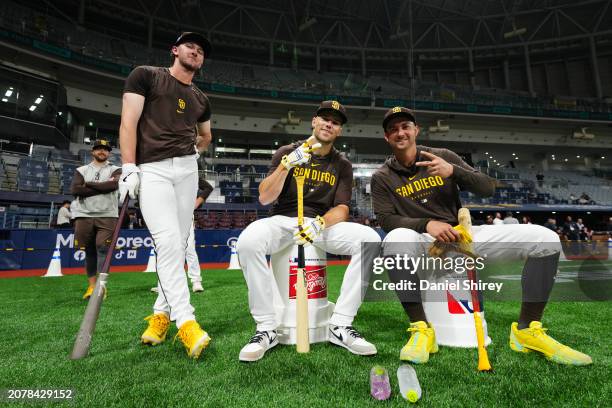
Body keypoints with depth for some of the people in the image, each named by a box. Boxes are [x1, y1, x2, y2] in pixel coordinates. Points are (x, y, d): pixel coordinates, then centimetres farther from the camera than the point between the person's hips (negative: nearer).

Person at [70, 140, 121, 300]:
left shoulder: (115, 170, 10)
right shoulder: (81, 170, 15)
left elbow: (114, 185, -12)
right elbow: (74, 189, -3)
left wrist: (88, 184, -3)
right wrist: (103, 187, -8)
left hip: (107, 216, -2)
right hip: (84, 216, 2)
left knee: (103, 249, -9)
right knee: (89, 251, 6)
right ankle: (91, 286, 13)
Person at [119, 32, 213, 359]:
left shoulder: (200, 99, 22)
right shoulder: (145, 75, 8)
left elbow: (206, 135, 38)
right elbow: (129, 122, -2)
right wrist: (129, 167, -12)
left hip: (187, 169, 5)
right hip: (151, 170, -5)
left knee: (177, 245, 1)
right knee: (168, 242, -18)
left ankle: (161, 314, 13)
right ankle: (185, 322, -19)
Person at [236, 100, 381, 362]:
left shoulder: (342, 165, 10)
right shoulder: (287, 153, 6)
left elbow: (341, 210, -1)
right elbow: (265, 199, -5)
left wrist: (319, 223, -23)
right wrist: (286, 165, -19)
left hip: (324, 224, 2)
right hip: (282, 220, -1)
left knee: (370, 239, -25)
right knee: (248, 240, -34)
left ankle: (340, 326, -18)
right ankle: (266, 329, -20)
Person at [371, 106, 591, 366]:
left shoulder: (443, 156, 8)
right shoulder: (382, 177, 3)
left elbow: (488, 189, 0)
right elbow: (386, 219, -9)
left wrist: (453, 170, -18)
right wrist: (427, 224, -25)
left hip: (462, 235, 3)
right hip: (422, 242, -3)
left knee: (545, 239, -13)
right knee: (396, 240, -40)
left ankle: (527, 330, -4)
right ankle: (421, 330, -27)